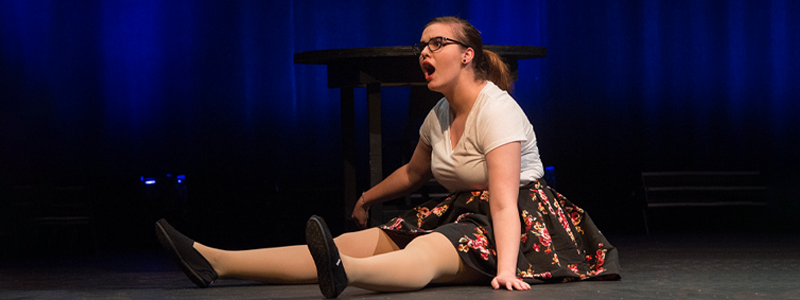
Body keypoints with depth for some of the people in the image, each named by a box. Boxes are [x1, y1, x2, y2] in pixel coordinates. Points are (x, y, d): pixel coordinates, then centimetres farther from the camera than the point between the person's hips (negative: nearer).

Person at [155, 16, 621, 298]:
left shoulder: (496, 110, -16)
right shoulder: (440, 115, 12)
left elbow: (504, 199, -27)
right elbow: (415, 173, 31)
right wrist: (367, 198, 44)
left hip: (519, 225, -8)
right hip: (460, 214, 8)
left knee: (426, 251, -41)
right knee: (356, 242, -9)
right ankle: (215, 262, -23)